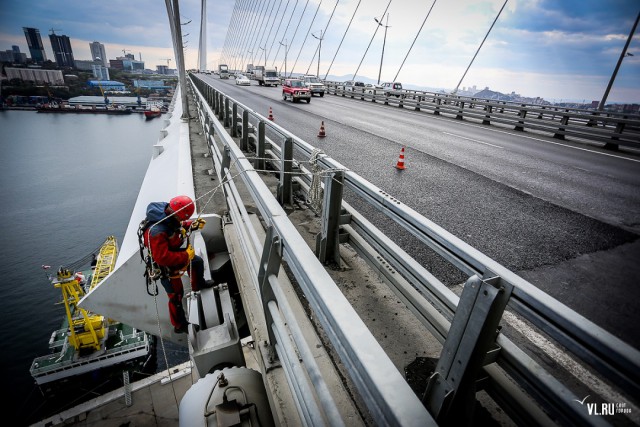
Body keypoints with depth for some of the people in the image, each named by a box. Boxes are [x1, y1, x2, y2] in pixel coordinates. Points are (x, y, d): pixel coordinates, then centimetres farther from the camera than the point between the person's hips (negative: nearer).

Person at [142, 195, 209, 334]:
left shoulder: (168, 215, -16)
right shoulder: (156, 231, -42)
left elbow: (178, 226, 7)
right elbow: (163, 257, -41)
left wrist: (192, 225, -9)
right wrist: (186, 256, -31)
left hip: (179, 255, 8)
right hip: (167, 268, -8)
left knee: (198, 262, 28)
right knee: (176, 296, 8)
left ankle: (198, 284, 57)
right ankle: (179, 326, 31)